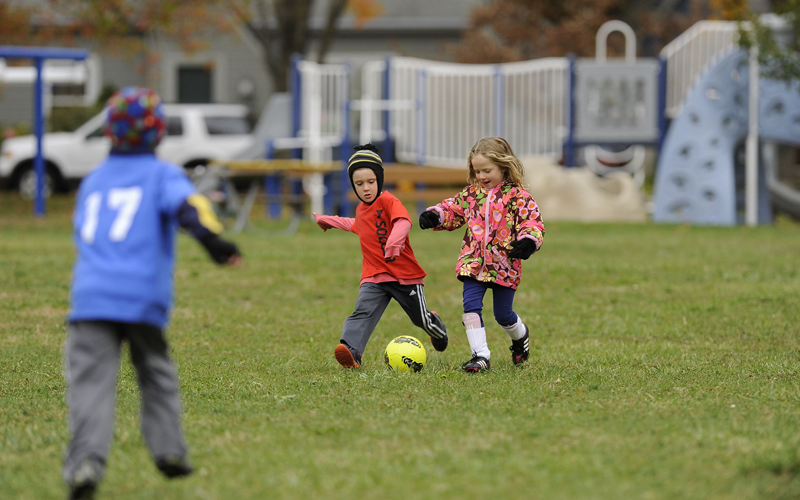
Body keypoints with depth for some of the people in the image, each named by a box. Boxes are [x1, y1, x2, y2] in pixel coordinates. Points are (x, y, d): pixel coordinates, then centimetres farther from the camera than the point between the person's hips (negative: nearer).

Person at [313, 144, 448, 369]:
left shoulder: (388, 200, -12)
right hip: (373, 277, 5)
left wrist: (394, 242, -52)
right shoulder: (361, 209, 13)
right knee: (363, 312, -21)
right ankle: (351, 350, -41)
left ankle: (436, 328, 47)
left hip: (405, 274, -5)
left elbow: (403, 221, -33)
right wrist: (329, 221, 48)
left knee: (422, 320, 11)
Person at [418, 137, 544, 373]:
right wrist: (435, 216, -1)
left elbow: (532, 222, -12)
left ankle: (520, 336, 41)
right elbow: (453, 209, 18)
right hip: (474, 264, 4)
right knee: (471, 306, -13)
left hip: (504, 266, -3)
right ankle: (480, 355, -10)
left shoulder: (517, 196, -7)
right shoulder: (472, 193, 8)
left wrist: (528, 241, -31)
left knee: (503, 314, 8)